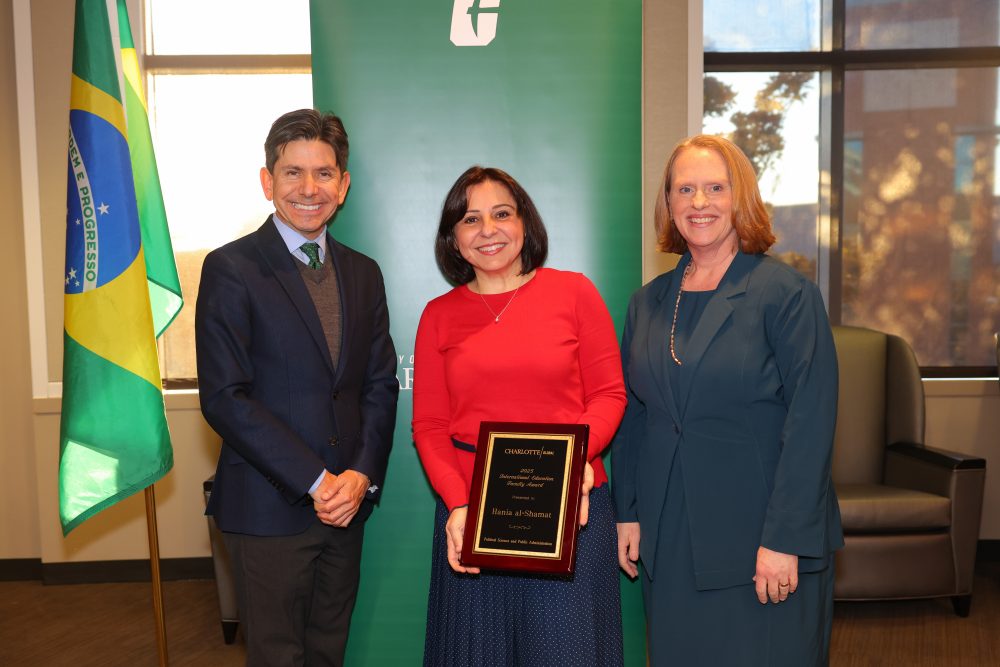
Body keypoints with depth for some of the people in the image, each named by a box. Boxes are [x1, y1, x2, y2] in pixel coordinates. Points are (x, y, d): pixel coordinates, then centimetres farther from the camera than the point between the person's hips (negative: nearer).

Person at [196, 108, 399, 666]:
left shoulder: (363, 274, 9)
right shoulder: (231, 269, -8)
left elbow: (380, 385, 8)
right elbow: (225, 398, -14)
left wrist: (361, 475, -7)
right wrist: (316, 482, -16)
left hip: (347, 501, 5)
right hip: (269, 505, -5)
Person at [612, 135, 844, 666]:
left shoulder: (785, 293, -8)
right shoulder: (647, 303, 7)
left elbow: (810, 422, -13)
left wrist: (784, 540, -16)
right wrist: (627, 513, 6)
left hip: (758, 538, -4)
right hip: (669, 542, 5)